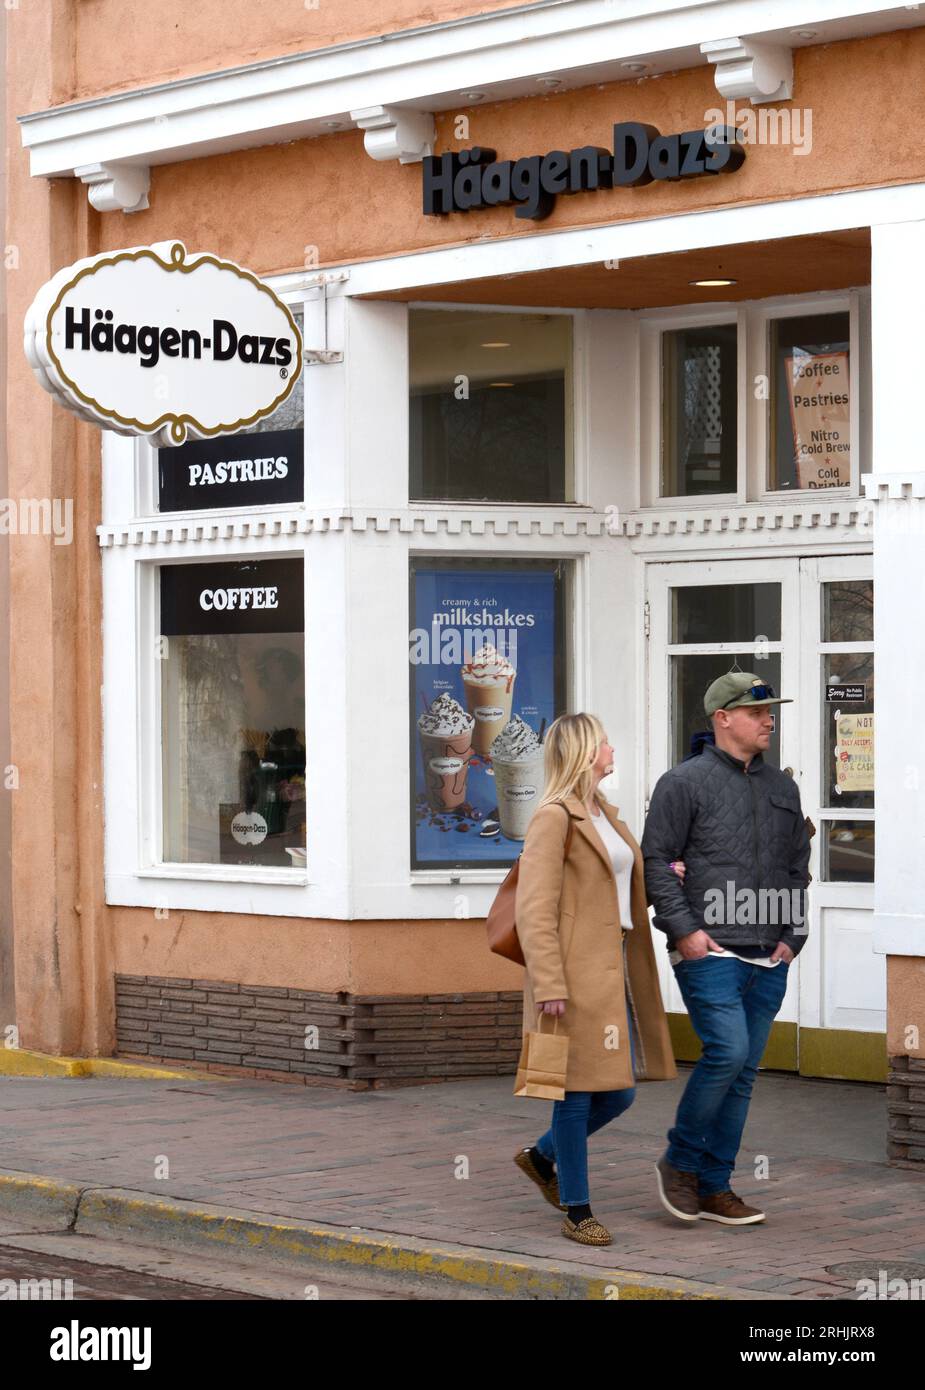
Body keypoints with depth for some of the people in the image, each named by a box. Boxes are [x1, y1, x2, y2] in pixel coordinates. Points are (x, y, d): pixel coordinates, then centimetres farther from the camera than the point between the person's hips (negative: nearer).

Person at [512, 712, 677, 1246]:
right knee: (578, 1091, -2)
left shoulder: (606, 815, 17)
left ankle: (542, 1157, 32)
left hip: (614, 971, 9)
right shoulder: (554, 817, -10)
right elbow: (534, 910, -16)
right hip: (577, 976, -9)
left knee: (619, 1092, 10)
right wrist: (548, 985, -22)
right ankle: (577, 1212, 8)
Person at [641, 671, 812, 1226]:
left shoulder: (783, 788, 16)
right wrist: (683, 929, -12)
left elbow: (798, 867, 21)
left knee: (744, 1072, 6)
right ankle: (679, 1162, 2)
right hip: (709, 953, -6)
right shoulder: (685, 782, -1)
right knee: (727, 1052, -18)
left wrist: (793, 935, 10)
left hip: (769, 962, 6)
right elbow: (656, 861, -3)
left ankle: (714, 1187, 14)